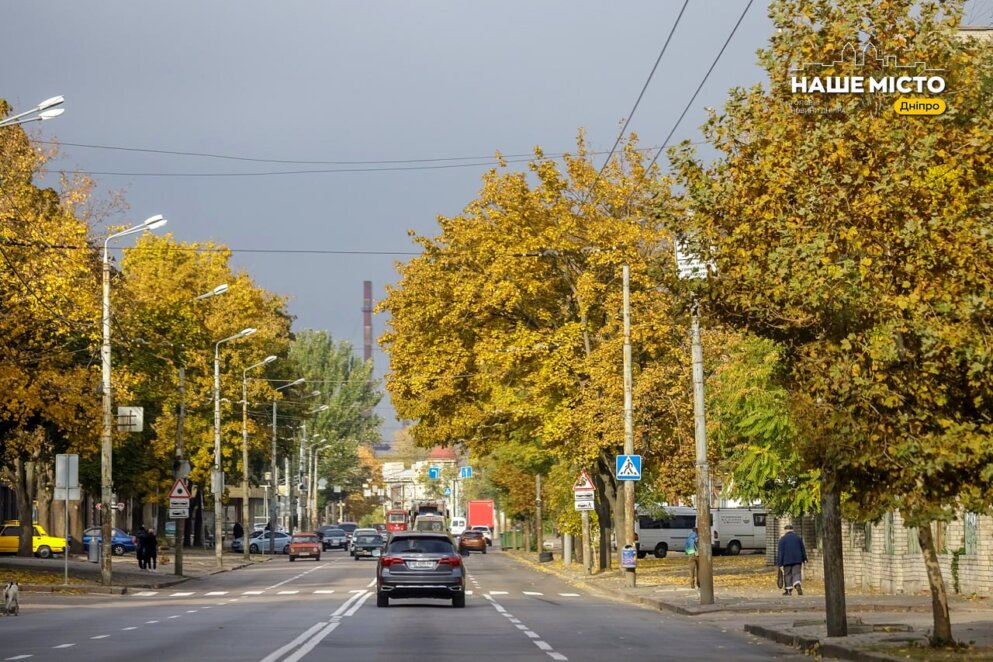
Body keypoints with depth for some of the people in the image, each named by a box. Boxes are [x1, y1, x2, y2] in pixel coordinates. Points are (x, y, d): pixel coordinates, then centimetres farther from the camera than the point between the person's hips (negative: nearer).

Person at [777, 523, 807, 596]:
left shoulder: (783, 539, -3)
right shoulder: (798, 538, 8)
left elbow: (780, 552, -6)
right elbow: (803, 549, 13)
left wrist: (780, 563, -4)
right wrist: (804, 560, 21)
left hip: (787, 560, -2)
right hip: (797, 560, 2)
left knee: (787, 574, 7)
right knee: (796, 573, 0)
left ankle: (788, 590, 10)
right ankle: (798, 586, -26)